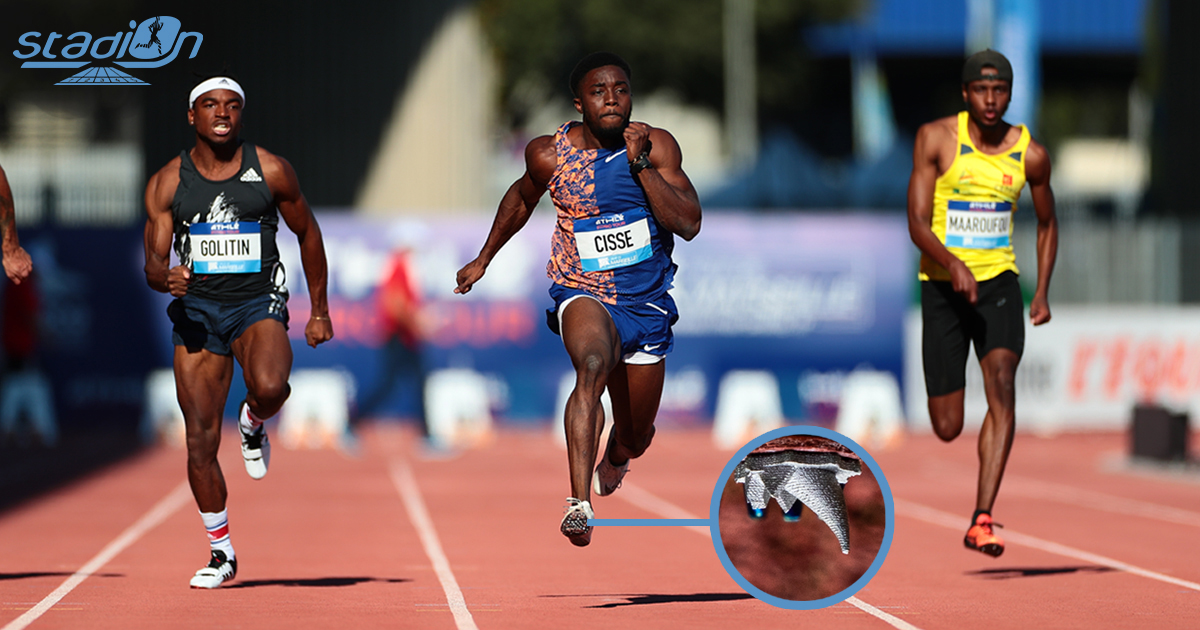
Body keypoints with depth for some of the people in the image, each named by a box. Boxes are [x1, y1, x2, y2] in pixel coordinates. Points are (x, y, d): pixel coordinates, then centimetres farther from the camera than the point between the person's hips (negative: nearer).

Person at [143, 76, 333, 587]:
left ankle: (254, 423, 6)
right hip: (197, 310, 2)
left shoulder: (271, 171, 0)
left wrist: (319, 311, 11)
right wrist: (166, 277, -23)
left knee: (270, 387, -34)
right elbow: (153, 265, 2)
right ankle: (221, 553, 14)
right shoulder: (168, 182, 2)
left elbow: (308, 235, 12)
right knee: (200, 440, -2)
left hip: (258, 302, -1)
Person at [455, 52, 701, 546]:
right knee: (593, 364, -38)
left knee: (636, 438, 16)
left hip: (647, 302, 2)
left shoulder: (658, 146, -9)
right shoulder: (549, 154, -8)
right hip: (583, 293, -2)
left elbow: (689, 224, -19)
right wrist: (484, 259, 22)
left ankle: (614, 460, 56)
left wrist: (641, 164, -26)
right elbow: (522, 197, 14)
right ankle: (578, 503, -47)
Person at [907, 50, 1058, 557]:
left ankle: (981, 521, -25)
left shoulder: (1030, 154, 1)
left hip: (999, 283, 1)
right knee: (947, 429, -1)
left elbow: (1047, 223, 17)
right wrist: (953, 265, -29)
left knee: (1002, 387, -23)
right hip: (943, 286, -1)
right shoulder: (936, 139, -6)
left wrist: (1042, 293, 7)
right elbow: (917, 224, -11)